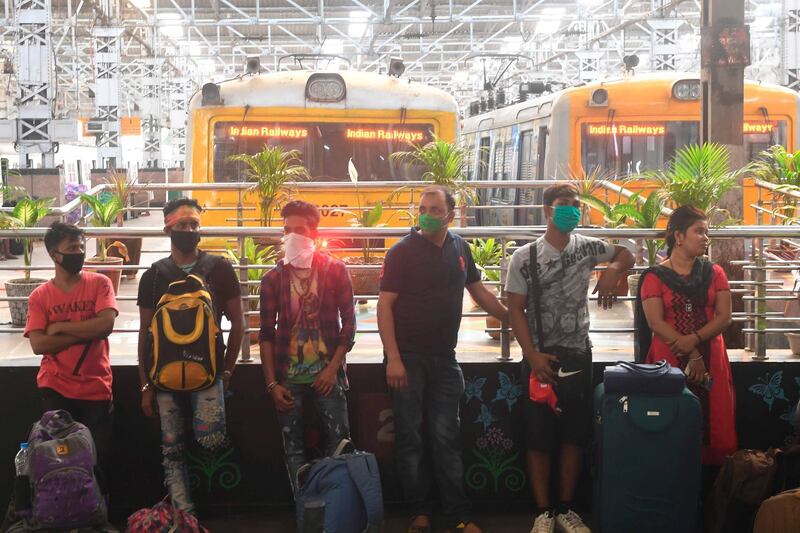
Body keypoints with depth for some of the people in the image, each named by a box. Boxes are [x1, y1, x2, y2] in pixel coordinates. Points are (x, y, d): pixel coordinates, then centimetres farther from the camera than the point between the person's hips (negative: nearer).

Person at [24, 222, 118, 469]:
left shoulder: (99, 283, 0)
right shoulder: (39, 296, 1)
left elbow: (106, 324, -14)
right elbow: (38, 344, -11)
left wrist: (60, 327, -10)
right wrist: (87, 333, -15)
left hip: (96, 387, 0)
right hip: (55, 388, 0)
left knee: (99, 455, 4)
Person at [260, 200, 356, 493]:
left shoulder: (335, 270, 2)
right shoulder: (273, 278, 5)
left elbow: (348, 321, 1)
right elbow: (267, 334, 5)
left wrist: (333, 368, -7)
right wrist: (272, 383, -2)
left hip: (326, 374, -1)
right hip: (288, 378, 2)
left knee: (339, 442, -5)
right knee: (293, 447, 4)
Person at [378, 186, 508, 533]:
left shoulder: (459, 248, 7)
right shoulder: (402, 252, -6)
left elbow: (478, 291, 21)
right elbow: (385, 305, -9)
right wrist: (393, 359, -16)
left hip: (444, 358, 3)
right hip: (408, 357, -3)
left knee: (447, 437, 5)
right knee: (410, 437, 3)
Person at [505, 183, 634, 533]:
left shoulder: (587, 247, 3)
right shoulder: (525, 257, -7)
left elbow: (625, 255, 19)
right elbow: (516, 309, -6)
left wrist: (613, 271, -5)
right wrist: (532, 355, -15)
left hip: (578, 356, 3)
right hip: (541, 358, -3)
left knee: (575, 435, 8)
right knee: (539, 438, 1)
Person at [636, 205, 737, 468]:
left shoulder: (714, 273, 9)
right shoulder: (655, 277, 0)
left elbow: (724, 317, 1)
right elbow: (655, 322, -8)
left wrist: (694, 339, -16)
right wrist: (691, 355, -13)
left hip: (710, 358, 3)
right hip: (668, 361, -2)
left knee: (711, 424, 0)